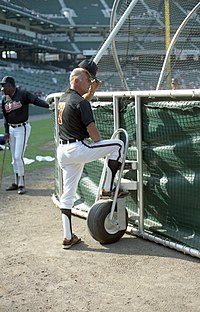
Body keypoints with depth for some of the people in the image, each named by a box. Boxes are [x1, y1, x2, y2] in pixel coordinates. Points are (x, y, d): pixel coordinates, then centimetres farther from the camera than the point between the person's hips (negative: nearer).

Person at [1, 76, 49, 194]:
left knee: (18, 156, -9)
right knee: (14, 158, 13)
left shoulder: (23, 94, -13)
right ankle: (17, 183, 25)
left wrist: (49, 105, -45)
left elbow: (36, 100, -28)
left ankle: (22, 184, 3)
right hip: (11, 129, 7)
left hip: (22, 129, -7)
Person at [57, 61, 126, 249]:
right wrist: (101, 145, 2)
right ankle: (107, 189, 2)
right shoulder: (80, 102, -12)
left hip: (62, 151, 9)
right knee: (118, 144, 0)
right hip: (77, 149, -9)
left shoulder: (63, 97, 15)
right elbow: (91, 129, -14)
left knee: (68, 193, 11)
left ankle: (68, 237, 16)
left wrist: (92, 91, 23)